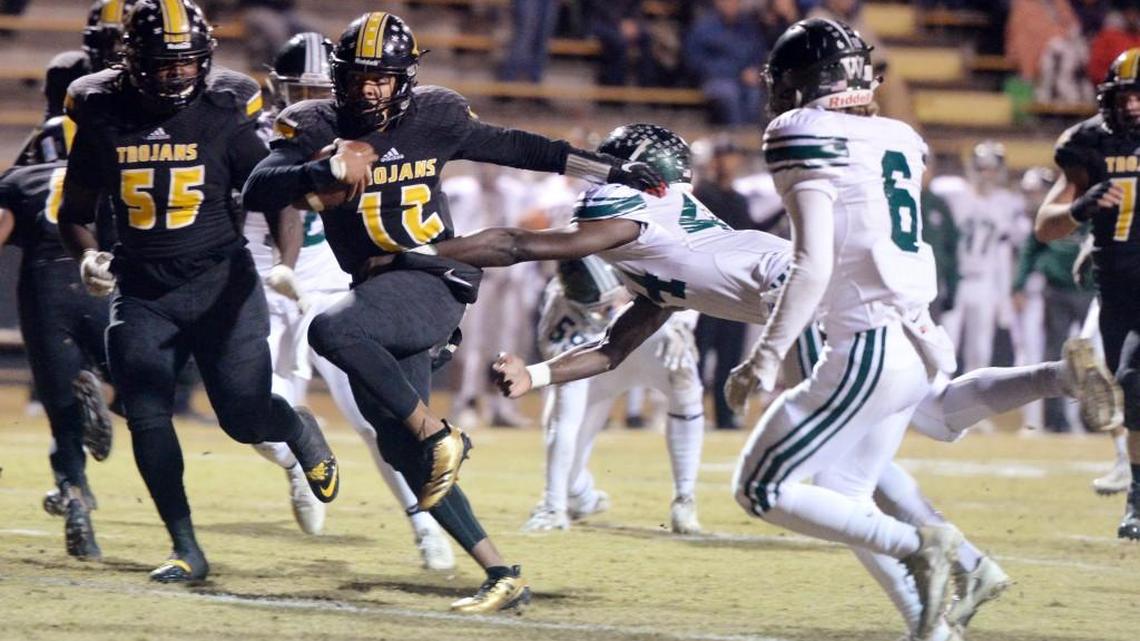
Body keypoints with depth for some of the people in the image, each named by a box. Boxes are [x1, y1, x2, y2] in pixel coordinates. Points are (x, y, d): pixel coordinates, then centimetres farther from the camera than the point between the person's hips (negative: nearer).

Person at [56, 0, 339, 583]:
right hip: (142, 290, 2)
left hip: (220, 280, -2)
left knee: (246, 418, -6)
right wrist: (86, 257, -11)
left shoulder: (223, 110, -7)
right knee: (146, 416, -9)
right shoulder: (103, 114, -2)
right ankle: (186, 550, 2)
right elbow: (74, 209, 7)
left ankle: (300, 431, 31)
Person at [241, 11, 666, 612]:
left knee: (330, 330, -33)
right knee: (403, 451, 3)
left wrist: (614, 170, 14)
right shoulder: (315, 129, 1)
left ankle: (438, 433, -18)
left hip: (431, 285, -5)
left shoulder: (432, 120, -1)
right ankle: (502, 577, 9)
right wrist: (322, 170, -30)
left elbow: (515, 147, 10)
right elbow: (257, 193, -13)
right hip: (377, 291, 5)